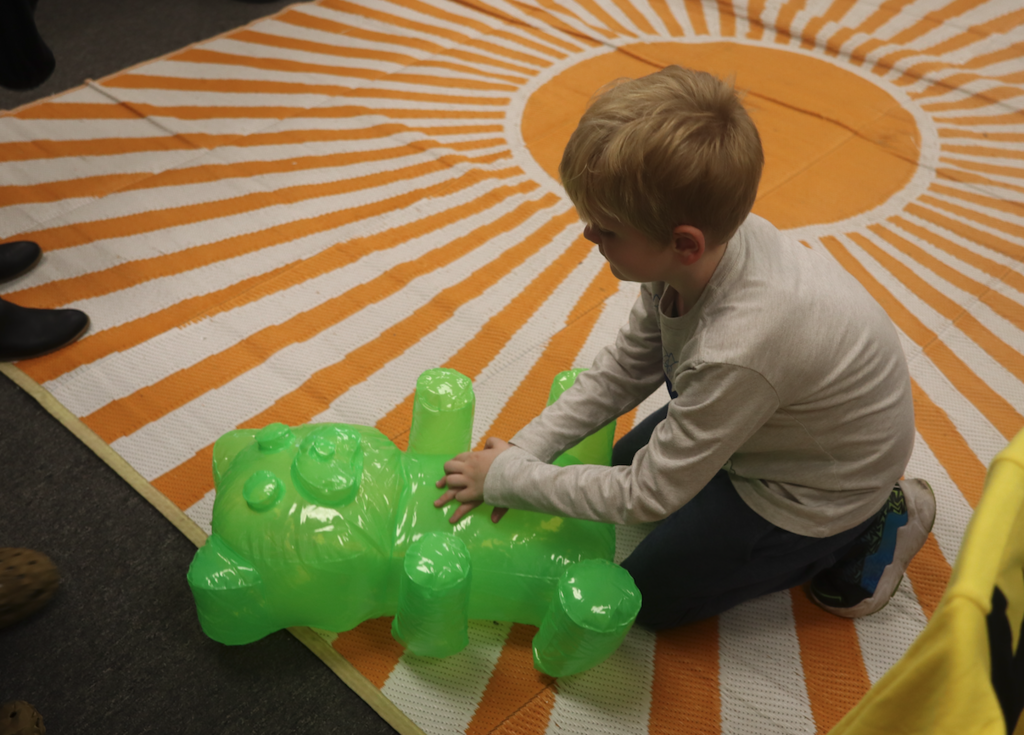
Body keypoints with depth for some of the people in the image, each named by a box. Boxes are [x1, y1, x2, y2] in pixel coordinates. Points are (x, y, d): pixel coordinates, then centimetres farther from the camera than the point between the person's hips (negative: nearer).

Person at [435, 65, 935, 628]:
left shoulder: (737, 350, -43)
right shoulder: (706, 244, -21)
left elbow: (648, 496, -28)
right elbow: (626, 368, -6)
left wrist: (510, 478, -18)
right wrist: (524, 449, -11)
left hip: (820, 492, -7)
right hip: (777, 423, 7)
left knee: (649, 595, 7)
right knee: (627, 457, 22)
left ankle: (871, 530, 10)